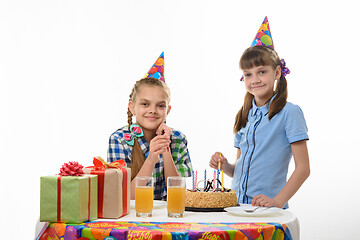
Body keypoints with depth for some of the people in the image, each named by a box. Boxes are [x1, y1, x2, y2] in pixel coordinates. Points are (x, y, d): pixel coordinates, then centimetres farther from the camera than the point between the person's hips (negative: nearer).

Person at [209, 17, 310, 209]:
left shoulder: (289, 113, -3)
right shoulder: (245, 116, 15)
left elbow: (303, 168, -6)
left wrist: (278, 201, -16)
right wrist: (226, 166, 1)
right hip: (237, 205, 5)